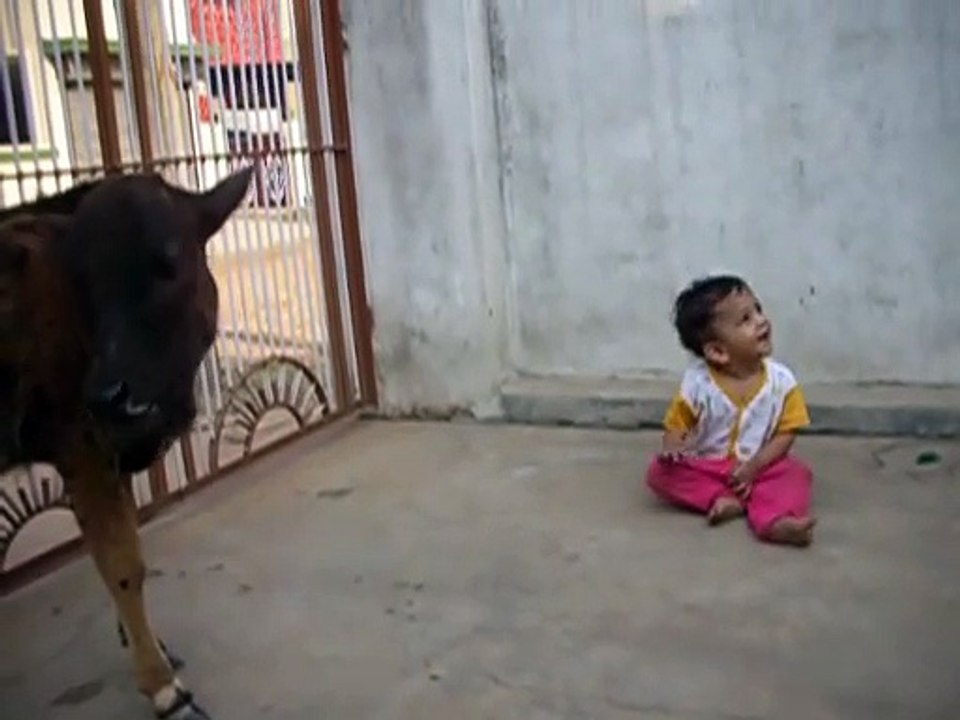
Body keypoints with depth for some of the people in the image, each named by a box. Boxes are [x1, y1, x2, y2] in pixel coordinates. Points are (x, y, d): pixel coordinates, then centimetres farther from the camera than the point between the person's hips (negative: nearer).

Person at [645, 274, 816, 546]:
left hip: (759, 467, 1)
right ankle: (721, 500, -32)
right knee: (660, 472, -22)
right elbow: (676, 426, -5)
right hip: (705, 467, -1)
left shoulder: (781, 380, -12)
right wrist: (671, 449, -29)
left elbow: (786, 432, -7)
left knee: (796, 472, -25)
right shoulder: (697, 381, -16)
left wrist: (754, 466, -21)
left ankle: (773, 520, -49)